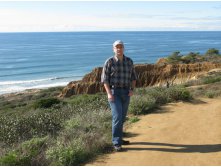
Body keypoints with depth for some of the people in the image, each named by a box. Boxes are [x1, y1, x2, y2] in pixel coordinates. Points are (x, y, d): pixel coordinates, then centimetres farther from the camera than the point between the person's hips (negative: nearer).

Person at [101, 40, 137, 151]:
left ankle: (118, 138, 28)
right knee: (117, 117, -15)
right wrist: (109, 93, -18)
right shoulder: (109, 62, -5)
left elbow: (133, 77, 13)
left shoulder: (129, 61, 6)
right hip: (114, 92, -5)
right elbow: (104, 79, -7)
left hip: (126, 92, 5)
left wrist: (132, 89, -3)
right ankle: (116, 143, -8)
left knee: (122, 117, 12)